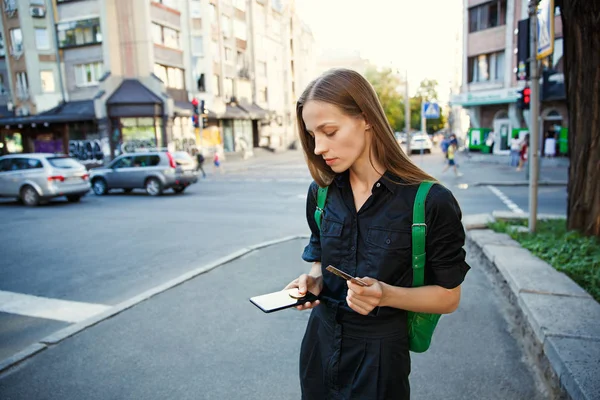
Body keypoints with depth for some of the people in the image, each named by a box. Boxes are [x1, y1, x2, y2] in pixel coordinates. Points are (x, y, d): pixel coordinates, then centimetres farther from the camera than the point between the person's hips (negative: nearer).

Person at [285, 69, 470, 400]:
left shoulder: (431, 202, -18)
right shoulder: (320, 193, -3)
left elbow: (448, 297, -9)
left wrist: (386, 295, -25)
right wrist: (313, 281, -10)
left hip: (380, 356, -4)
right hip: (320, 345, 5)